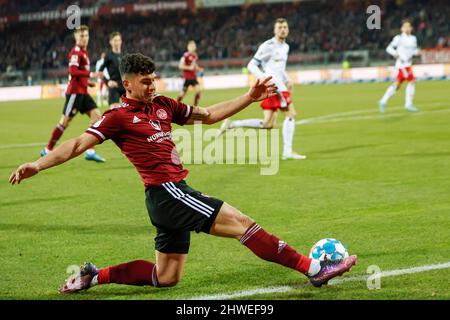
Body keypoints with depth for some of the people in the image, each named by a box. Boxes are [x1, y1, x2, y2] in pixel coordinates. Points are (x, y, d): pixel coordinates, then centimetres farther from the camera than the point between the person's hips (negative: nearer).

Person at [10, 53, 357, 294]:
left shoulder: (163, 105, 15)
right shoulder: (119, 116, -5)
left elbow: (208, 115, 22)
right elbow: (78, 144, -10)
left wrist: (249, 98, 18)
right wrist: (37, 165, -23)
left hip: (174, 194, 9)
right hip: (166, 191, -9)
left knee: (166, 277, 17)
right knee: (242, 222, -14)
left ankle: (94, 276, 23)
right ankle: (313, 268, -14)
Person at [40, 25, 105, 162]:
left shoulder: (84, 52, 17)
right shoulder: (75, 52, -12)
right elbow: (72, 71, -25)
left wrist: (89, 82, 16)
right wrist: (91, 74, -26)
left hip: (83, 92, 9)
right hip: (75, 92, -9)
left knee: (97, 116, -2)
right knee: (65, 121, -3)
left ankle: (90, 151, -3)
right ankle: (48, 150, 8)